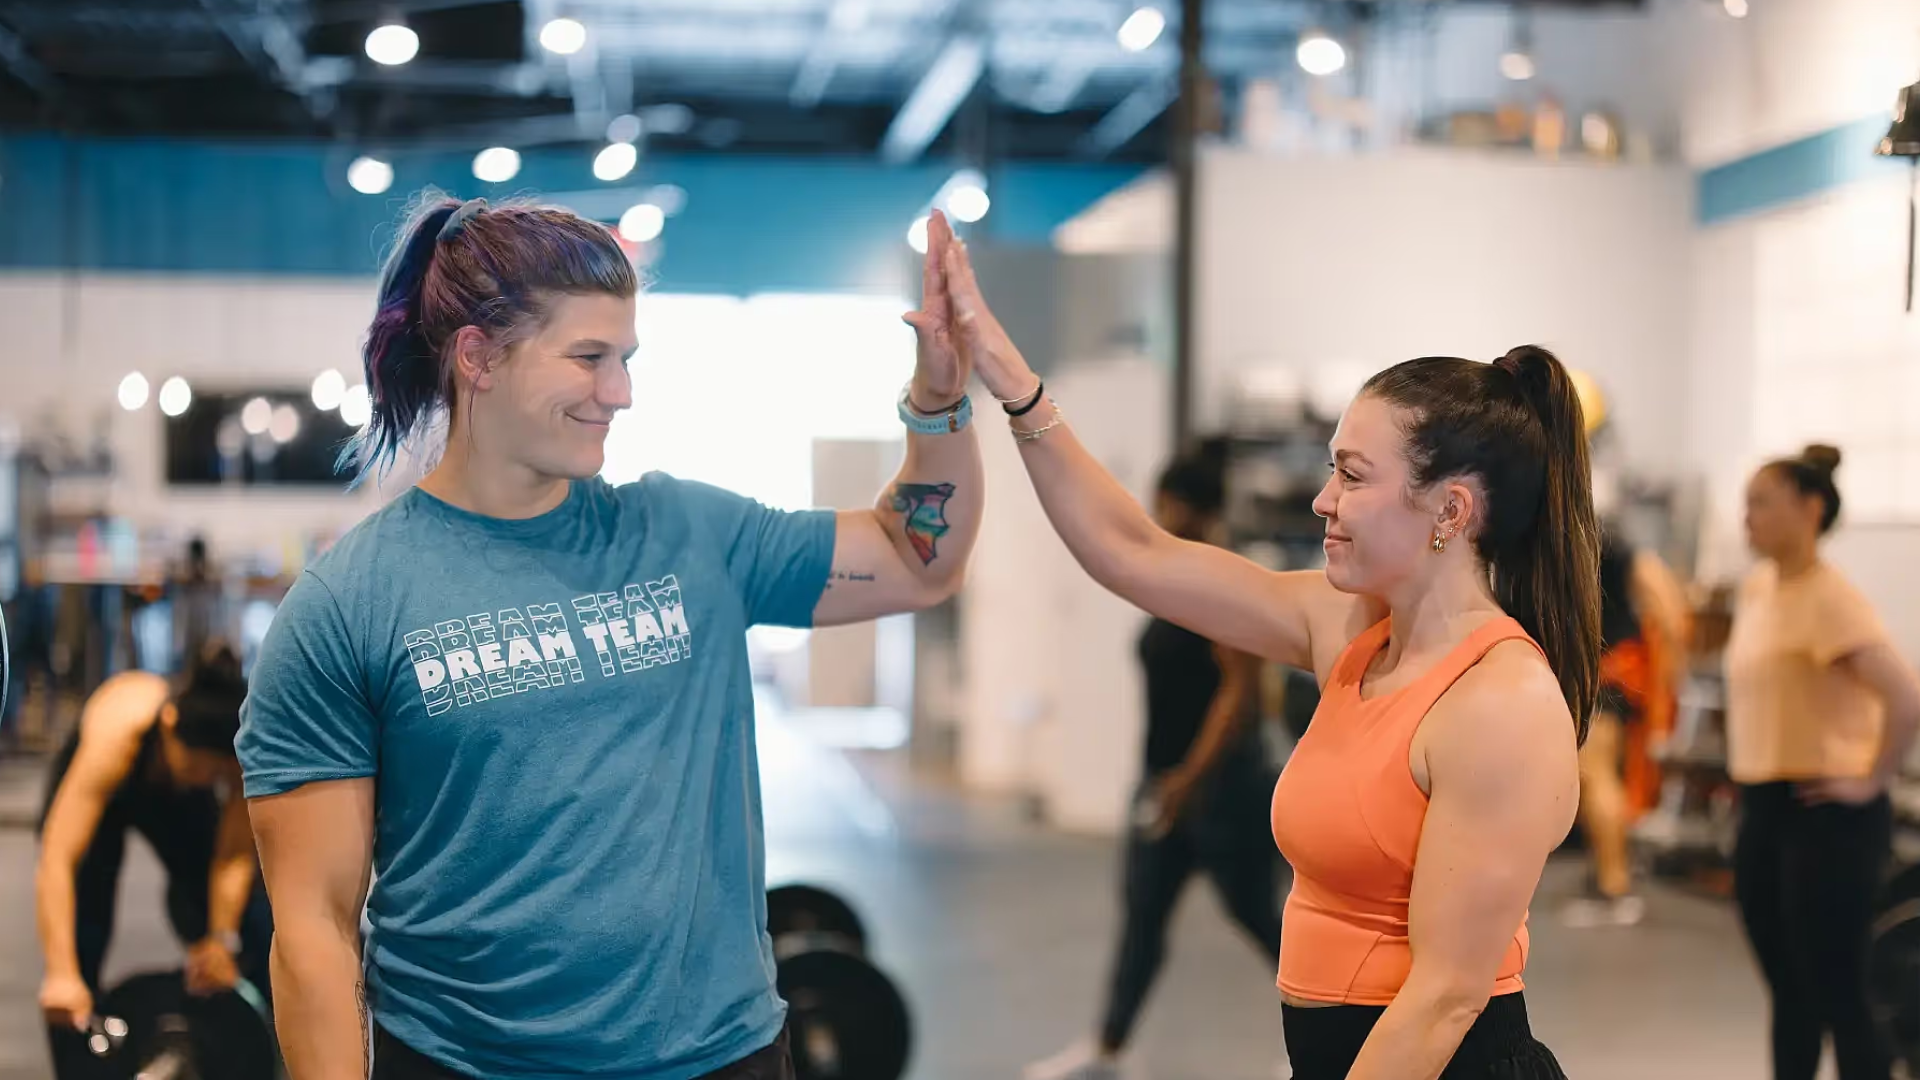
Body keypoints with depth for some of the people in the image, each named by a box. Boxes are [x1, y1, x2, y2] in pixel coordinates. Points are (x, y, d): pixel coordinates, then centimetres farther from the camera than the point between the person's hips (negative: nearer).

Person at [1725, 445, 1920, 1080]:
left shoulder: (1830, 598, -17)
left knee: (1838, 994, -3)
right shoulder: (1757, 588, 10)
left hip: (1824, 813, -9)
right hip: (1763, 809, 9)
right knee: (1788, 990, 16)